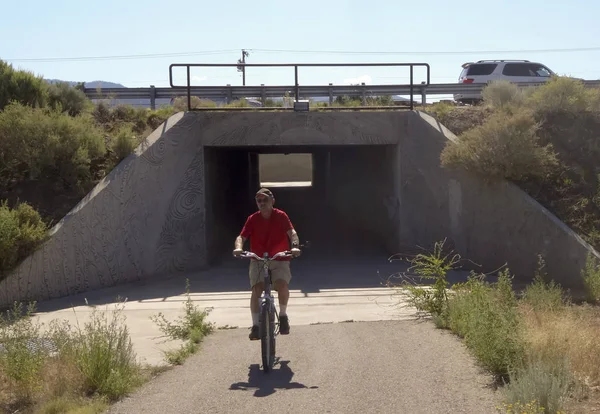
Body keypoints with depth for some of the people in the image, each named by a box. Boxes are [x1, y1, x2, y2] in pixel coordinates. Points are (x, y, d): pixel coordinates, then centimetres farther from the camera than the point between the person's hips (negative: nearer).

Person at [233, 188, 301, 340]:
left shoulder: (281, 216, -4)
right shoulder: (252, 219, -1)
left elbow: (292, 233, -15)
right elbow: (241, 237, -9)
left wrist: (295, 246, -35)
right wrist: (238, 247, -31)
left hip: (279, 260, -1)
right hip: (258, 260, 1)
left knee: (282, 284, -27)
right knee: (256, 289, -20)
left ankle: (283, 315, -1)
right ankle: (255, 325, -9)